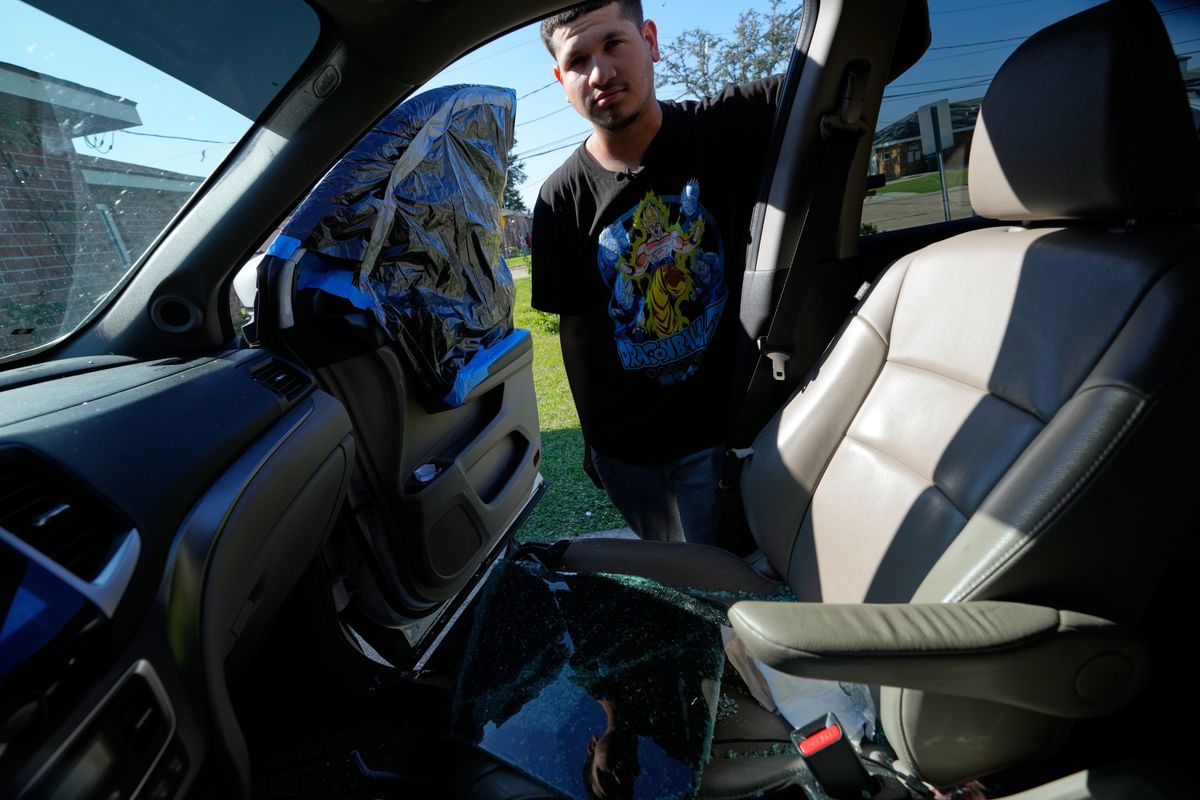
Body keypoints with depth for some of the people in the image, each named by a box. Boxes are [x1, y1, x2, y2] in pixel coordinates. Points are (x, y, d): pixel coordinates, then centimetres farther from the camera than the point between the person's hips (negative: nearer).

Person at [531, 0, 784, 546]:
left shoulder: (726, 126, -8)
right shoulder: (560, 200, -7)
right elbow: (574, 326, -1)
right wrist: (592, 437, 4)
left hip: (726, 426, -2)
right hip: (626, 452, 3)